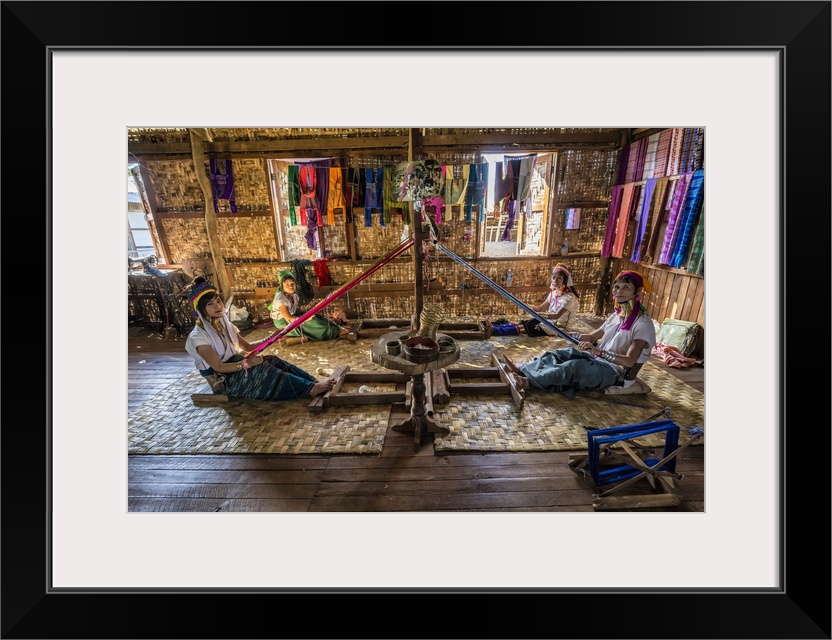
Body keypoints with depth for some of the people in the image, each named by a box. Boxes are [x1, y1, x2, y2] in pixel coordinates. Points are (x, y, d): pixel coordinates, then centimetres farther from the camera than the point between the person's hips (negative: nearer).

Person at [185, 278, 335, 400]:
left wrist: (269, 339, -9)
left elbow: (247, 347, 7)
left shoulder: (225, 324, 6)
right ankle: (311, 389, -34)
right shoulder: (198, 336, -17)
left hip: (235, 367, 7)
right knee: (263, 369, -27)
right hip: (224, 381, -6)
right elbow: (218, 367, -21)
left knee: (272, 361, -18)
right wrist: (246, 363, -32)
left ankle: (314, 381, -26)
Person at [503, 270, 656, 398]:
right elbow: (592, 337, 19)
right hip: (598, 360, 8)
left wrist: (599, 352, -37)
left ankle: (529, 381, -36)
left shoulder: (643, 323, -14)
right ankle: (522, 370, -22)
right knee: (560, 353, -14)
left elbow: (630, 361, -24)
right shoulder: (616, 315, 12)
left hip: (614, 371, -8)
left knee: (576, 365, -33)